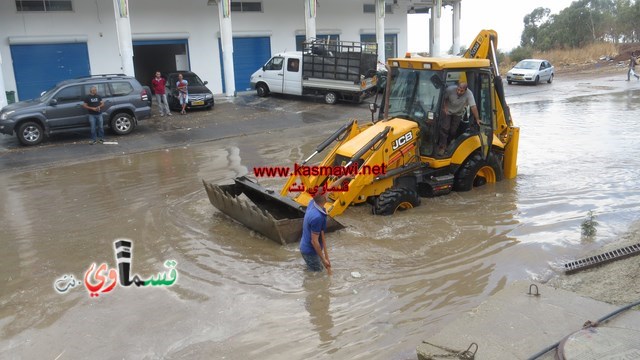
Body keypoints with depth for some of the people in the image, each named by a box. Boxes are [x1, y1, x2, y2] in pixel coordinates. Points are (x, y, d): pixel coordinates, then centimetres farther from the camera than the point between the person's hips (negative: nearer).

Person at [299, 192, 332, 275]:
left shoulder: (312, 203, -13)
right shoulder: (317, 217, -35)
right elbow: (314, 241, -28)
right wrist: (323, 259, -20)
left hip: (306, 246, 9)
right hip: (310, 251, -9)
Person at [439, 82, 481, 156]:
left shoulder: (469, 94, -30)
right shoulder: (450, 89, -28)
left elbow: (473, 107, -32)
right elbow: (443, 98, -9)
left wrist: (477, 119, -34)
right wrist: (445, 108, -19)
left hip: (458, 114, 0)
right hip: (448, 111, 0)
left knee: (453, 131, 1)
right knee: (445, 128, -12)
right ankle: (442, 147, -4)